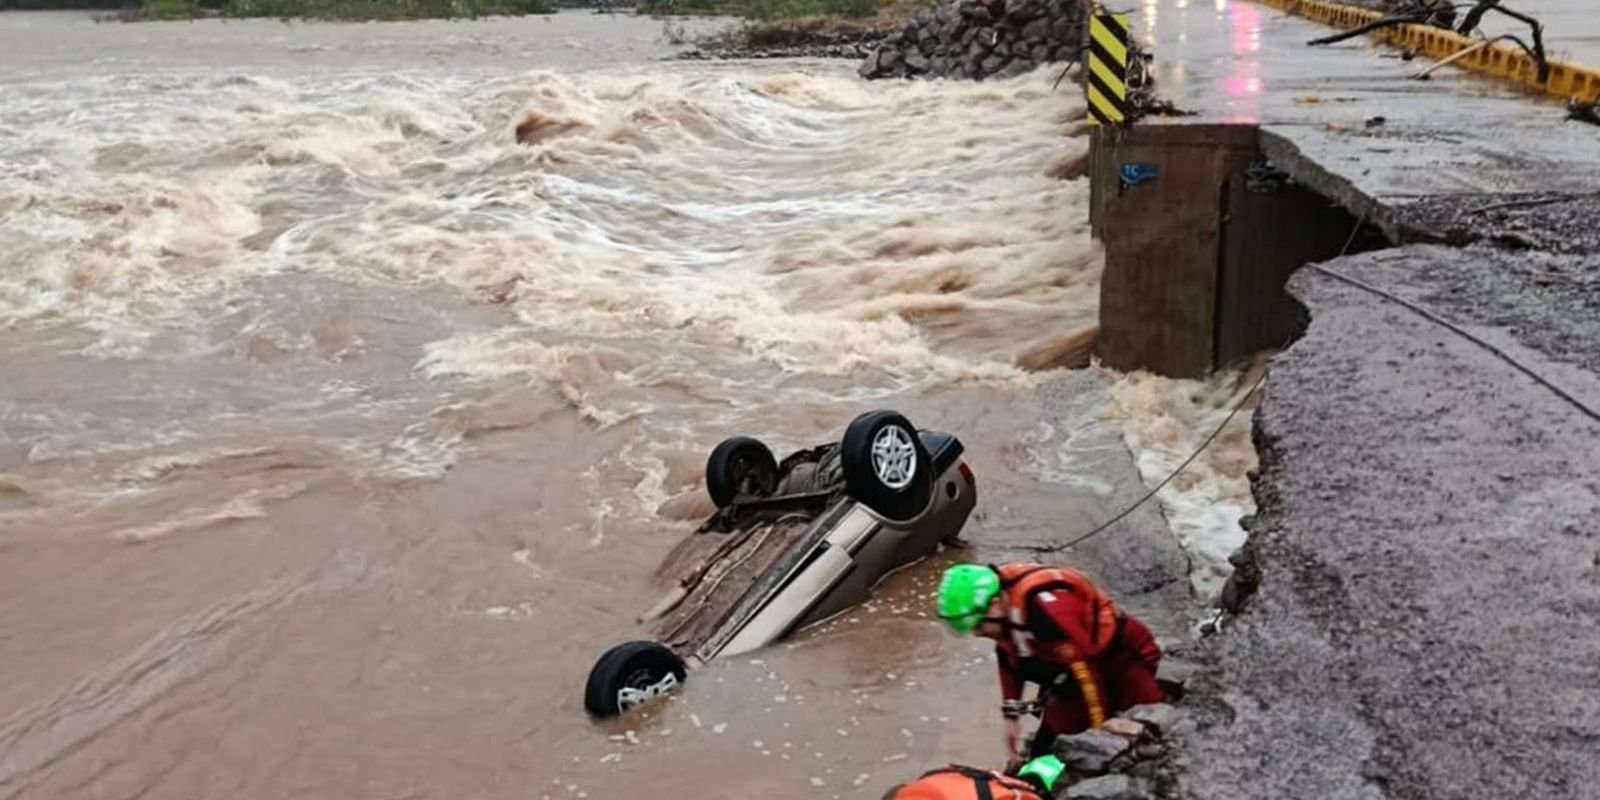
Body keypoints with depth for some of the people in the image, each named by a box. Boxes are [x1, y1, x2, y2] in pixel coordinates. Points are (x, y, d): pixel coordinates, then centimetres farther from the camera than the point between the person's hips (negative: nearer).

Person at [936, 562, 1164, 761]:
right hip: (1066, 668, 7)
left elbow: (1087, 672, -32)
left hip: (1123, 656, -7)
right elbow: (1010, 659, 8)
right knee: (1048, 746, 3)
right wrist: (1012, 716, 8)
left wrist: (1099, 733, -24)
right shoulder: (998, 599, -10)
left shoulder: (1046, 608, -36)